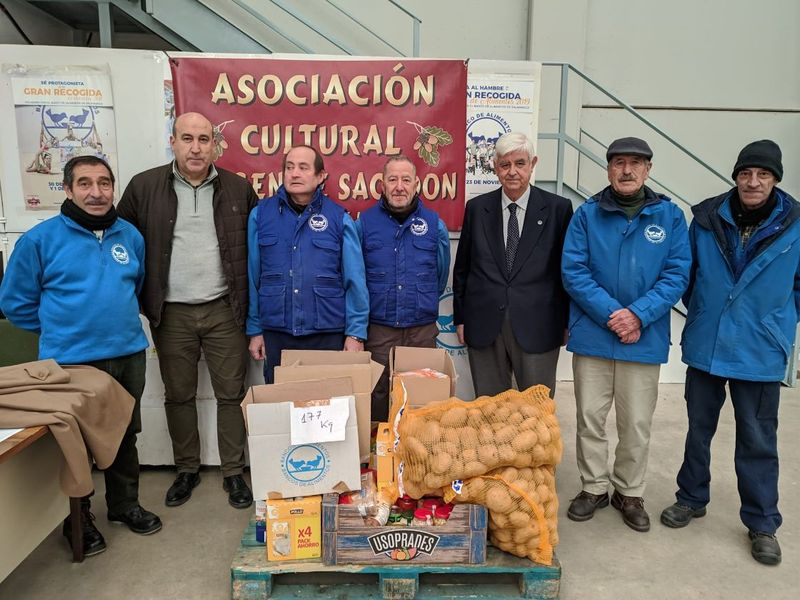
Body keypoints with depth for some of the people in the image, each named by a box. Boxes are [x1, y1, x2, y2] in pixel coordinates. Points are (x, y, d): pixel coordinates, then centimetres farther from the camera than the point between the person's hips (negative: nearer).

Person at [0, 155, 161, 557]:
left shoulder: (130, 236, 3)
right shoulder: (41, 238, -8)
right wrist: (60, 329, 5)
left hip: (128, 355, 4)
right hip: (70, 361, -3)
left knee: (125, 435, 17)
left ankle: (124, 504, 35)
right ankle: (78, 518, 30)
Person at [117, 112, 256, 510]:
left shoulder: (237, 188, 1)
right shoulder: (144, 186, 0)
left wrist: (250, 297, 1)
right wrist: (141, 299, 0)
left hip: (224, 311, 0)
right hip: (172, 314, 1)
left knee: (231, 394, 6)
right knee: (178, 396, 13)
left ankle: (234, 473, 21)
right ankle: (186, 470, 31)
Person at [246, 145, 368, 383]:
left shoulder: (339, 218, -1)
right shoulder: (261, 214, 2)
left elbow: (355, 281, -2)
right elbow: (253, 278, 5)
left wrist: (356, 333, -6)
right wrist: (254, 330, 5)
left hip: (328, 334, -1)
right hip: (275, 334, 1)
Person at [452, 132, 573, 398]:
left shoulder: (558, 208, 1)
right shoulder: (477, 208, 6)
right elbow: (462, 266, 10)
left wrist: (566, 321, 4)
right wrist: (460, 317, 9)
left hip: (538, 328, -1)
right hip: (484, 326, 2)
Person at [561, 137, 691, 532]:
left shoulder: (670, 216, 2)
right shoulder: (587, 214, 0)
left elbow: (677, 274, -3)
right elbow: (573, 271, -6)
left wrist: (638, 315, -16)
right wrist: (610, 314, -16)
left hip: (645, 339, 1)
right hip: (592, 336, 0)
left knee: (637, 424, 11)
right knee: (590, 418, 9)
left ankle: (630, 493, 31)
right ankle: (594, 487, 29)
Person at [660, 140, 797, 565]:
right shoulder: (708, 218, -3)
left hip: (760, 353, -1)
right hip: (705, 346, 2)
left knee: (758, 441, 9)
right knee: (698, 430, 15)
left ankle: (762, 523, 26)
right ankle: (691, 499, 33)